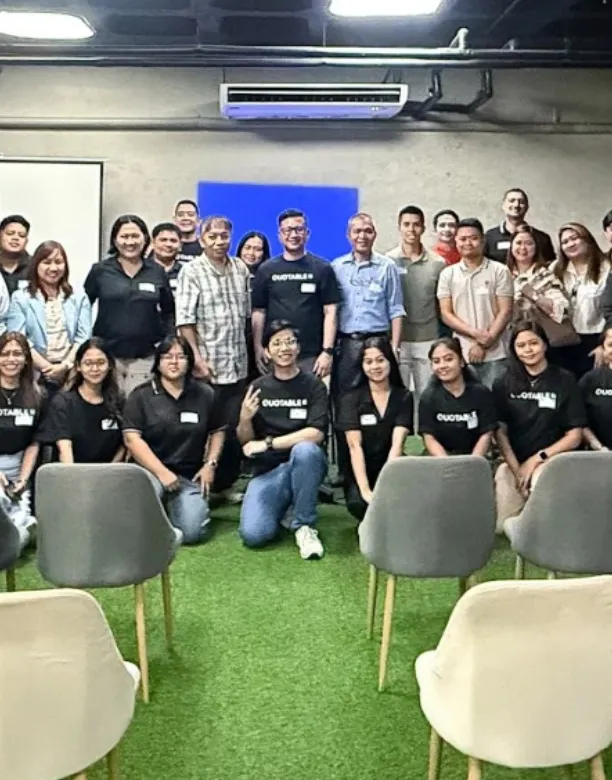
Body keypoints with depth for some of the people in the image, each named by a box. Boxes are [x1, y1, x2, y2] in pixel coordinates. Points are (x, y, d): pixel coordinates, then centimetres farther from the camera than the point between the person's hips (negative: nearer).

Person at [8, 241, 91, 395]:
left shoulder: (79, 298, 13)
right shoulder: (20, 298, 7)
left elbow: (83, 338, 3)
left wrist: (65, 366, -13)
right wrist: (48, 368, -12)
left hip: (72, 374, 2)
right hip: (36, 375, -1)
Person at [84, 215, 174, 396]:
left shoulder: (157, 272, 6)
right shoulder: (100, 271, 1)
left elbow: (169, 310, 14)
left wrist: (165, 341, 3)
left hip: (144, 358, 1)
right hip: (107, 355, -1)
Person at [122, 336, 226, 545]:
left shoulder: (205, 394, 8)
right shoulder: (141, 396, -2)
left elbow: (218, 431, 17)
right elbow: (131, 438, -10)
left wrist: (210, 464, 1)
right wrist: (162, 472, -18)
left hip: (190, 475, 2)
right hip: (151, 470, -2)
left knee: (192, 532, -18)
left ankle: (178, 503, 16)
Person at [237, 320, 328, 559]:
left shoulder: (313, 385, -3)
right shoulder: (258, 387, 5)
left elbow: (316, 434, -17)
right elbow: (245, 441, 8)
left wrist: (268, 443, -19)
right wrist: (245, 419, -14)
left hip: (305, 464, -1)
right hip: (268, 470, 2)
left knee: (304, 449, -38)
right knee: (253, 534, -23)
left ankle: (303, 525, -18)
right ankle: (282, 505, 13)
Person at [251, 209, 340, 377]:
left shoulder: (322, 269, 3)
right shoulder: (266, 270, 8)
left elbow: (330, 312, -1)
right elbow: (259, 311, 7)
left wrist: (328, 351, -8)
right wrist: (258, 347, -2)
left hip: (311, 355, -1)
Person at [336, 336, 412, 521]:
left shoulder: (404, 397, 1)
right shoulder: (351, 399, -2)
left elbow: (397, 443, -12)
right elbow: (355, 446, -14)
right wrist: (365, 489, -27)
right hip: (361, 472, -1)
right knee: (358, 504, -34)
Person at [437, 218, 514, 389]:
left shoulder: (499, 271, 1)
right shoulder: (448, 274, 7)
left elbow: (505, 312, -3)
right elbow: (446, 314, 2)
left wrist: (484, 344, -10)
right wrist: (475, 334, -12)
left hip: (494, 355, -2)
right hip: (461, 355, 2)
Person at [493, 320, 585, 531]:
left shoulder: (564, 381, -1)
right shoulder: (503, 384, 5)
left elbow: (574, 436, -2)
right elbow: (500, 431, 1)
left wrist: (536, 459, -9)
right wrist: (517, 469, -11)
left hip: (550, 461, -2)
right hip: (512, 462, 2)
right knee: (499, 526, -17)